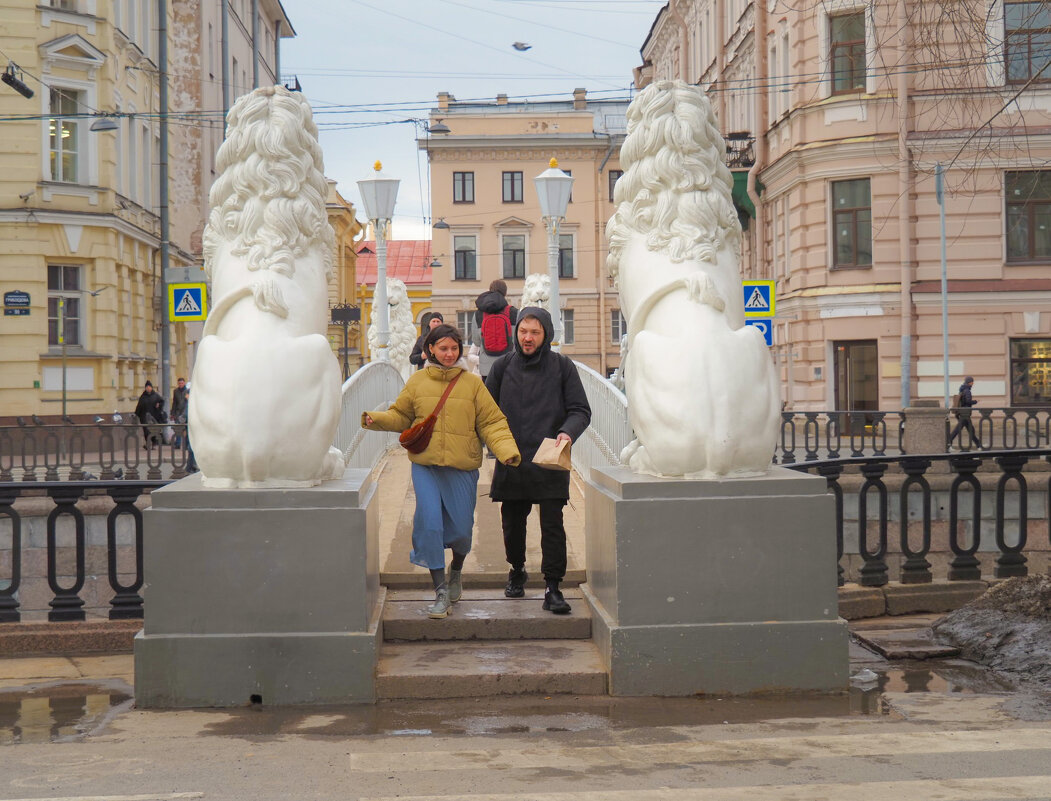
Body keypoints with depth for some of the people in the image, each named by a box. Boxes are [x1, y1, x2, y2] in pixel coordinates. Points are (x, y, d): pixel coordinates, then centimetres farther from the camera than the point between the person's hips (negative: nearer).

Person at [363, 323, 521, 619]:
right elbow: (401, 416, 13)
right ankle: (440, 591, 2)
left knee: (460, 528, 6)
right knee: (429, 524, -9)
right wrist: (376, 419, -7)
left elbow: (491, 422, 0)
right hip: (425, 465, 0)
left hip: (462, 467, 0)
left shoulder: (473, 383, 2)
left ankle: (456, 572, 40)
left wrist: (507, 450, -16)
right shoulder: (417, 381, 6)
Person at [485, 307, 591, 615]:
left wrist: (567, 432, -18)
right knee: (512, 522, 13)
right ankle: (517, 570, 37)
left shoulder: (562, 366, 1)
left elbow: (581, 411, 1)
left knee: (552, 525, -7)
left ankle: (553, 587, -1)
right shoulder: (502, 367, 6)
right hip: (511, 461, 3)